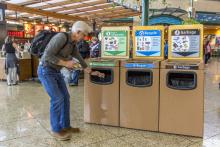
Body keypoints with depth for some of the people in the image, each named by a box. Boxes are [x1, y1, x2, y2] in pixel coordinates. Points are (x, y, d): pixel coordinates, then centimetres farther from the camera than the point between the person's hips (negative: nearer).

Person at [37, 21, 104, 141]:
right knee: (57, 98, -10)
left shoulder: (73, 44, 6)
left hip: (56, 72, 9)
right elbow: (48, 56, -26)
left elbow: (79, 59, 16)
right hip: (46, 70, -9)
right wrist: (65, 63, -20)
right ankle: (56, 130, 6)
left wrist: (91, 72, 20)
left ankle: (65, 126, 22)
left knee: (65, 97, 8)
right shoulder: (61, 37, -22)